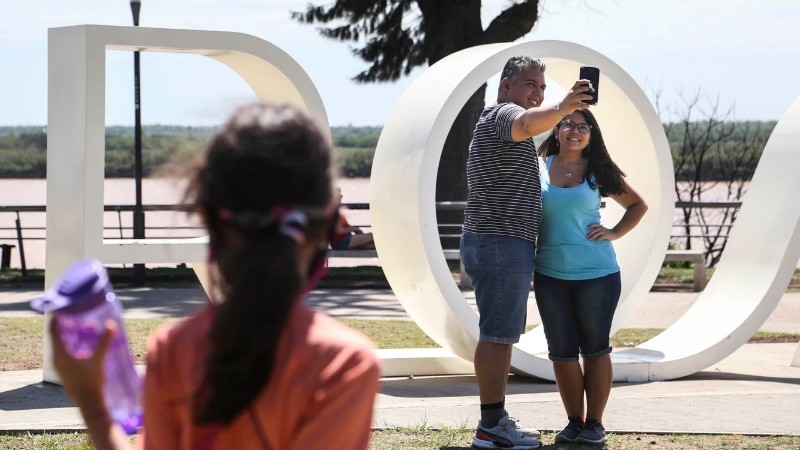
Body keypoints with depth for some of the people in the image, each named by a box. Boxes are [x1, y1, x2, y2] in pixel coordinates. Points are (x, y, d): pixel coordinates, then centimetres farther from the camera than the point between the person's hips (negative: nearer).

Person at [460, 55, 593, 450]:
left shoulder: (490, 124, 25)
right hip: (502, 243, -11)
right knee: (497, 335, -12)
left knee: (501, 335, 13)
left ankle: (496, 418, 17)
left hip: (494, 244, 11)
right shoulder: (504, 114, -10)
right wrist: (561, 109, -54)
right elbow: (529, 123, -35)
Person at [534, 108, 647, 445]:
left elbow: (638, 206, 12)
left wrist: (614, 233, -2)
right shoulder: (539, 167, 4)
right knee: (562, 351, 4)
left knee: (595, 348, 2)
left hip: (596, 274, -1)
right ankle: (574, 421, 14)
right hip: (551, 274, 1)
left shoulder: (598, 171, 2)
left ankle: (595, 423, 9)